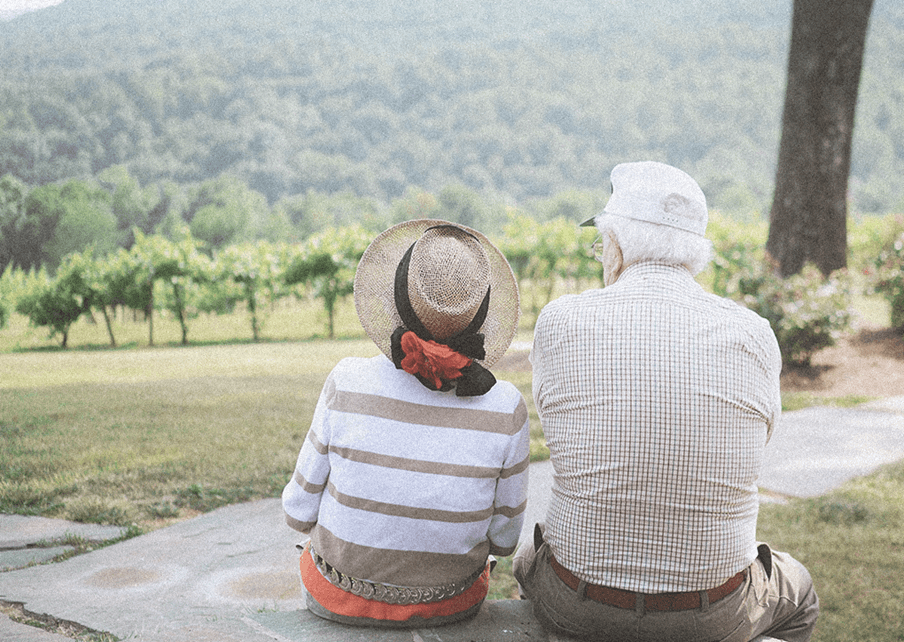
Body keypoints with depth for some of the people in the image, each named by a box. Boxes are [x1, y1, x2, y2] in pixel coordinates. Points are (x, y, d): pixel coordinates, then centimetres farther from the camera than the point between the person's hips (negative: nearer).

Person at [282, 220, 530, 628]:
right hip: (451, 604, 1)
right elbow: (503, 537, -8)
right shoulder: (505, 410, -22)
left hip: (340, 598, 0)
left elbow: (300, 511, -10)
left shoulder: (348, 385, -23)